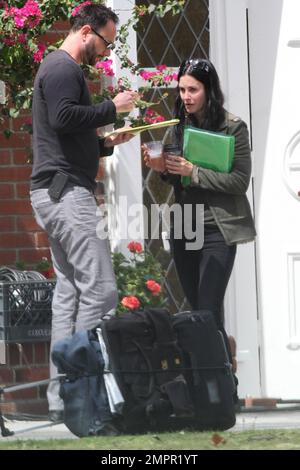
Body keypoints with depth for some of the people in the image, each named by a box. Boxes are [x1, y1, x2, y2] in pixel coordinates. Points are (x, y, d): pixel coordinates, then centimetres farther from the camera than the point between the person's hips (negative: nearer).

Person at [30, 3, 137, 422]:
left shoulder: (62, 69, 25)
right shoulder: (63, 69, -8)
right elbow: (63, 117, -24)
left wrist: (108, 144, 17)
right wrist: (112, 108, -14)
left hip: (58, 194, 11)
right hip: (66, 190, -11)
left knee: (69, 293, 7)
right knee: (100, 289, -13)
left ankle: (61, 399, 5)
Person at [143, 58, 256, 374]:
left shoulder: (233, 128, -8)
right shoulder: (180, 127, 7)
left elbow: (240, 181, -14)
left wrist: (193, 171, -19)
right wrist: (163, 169, -5)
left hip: (218, 231, -6)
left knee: (208, 314, -12)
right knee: (198, 312, 10)